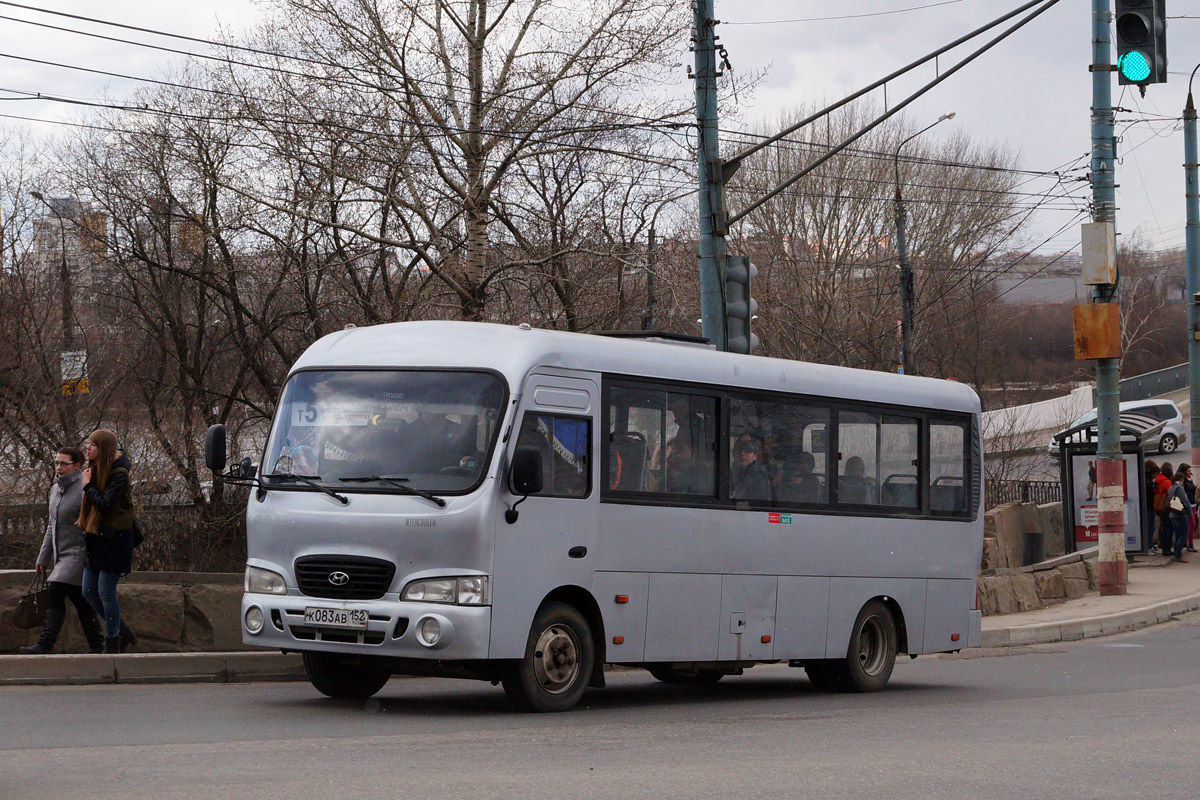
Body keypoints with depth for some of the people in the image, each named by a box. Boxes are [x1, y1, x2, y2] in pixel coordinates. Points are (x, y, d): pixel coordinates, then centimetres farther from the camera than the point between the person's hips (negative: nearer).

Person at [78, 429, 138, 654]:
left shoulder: (118, 474, -15)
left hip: (114, 540, -9)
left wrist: (88, 485, -13)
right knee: (89, 591, 9)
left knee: (106, 592, -5)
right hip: (95, 539, 9)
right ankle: (123, 631, 24)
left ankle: (113, 644, 8)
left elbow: (105, 504, -23)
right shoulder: (96, 470, 11)